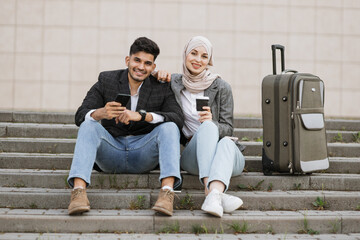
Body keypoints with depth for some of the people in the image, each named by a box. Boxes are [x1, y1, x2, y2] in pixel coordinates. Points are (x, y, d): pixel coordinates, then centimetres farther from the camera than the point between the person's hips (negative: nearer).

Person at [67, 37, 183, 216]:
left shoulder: (161, 87, 2)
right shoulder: (106, 80, 3)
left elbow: (178, 119, -14)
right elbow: (80, 116, -6)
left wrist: (141, 115, -29)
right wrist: (100, 113, -31)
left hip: (143, 156, 0)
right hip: (110, 153, 0)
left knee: (169, 127, -24)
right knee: (89, 125, -25)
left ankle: (167, 192, -40)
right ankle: (78, 191, -41)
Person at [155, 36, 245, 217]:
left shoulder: (221, 87, 2)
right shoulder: (174, 83, 8)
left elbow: (228, 129, 1)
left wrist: (211, 121, -21)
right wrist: (158, 75, 4)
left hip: (228, 155, 0)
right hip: (193, 153, 0)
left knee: (226, 142, -36)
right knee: (208, 126, -33)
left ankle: (213, 194, -62)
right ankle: (214, 193, -55)